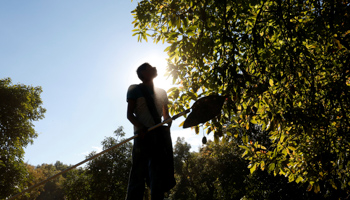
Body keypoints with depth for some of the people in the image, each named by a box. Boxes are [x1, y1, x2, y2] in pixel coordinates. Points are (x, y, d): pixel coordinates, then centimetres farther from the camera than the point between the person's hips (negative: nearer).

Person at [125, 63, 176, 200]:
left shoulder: (161, 92, 22)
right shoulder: (135, 89, 8)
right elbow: (129, 114, 1)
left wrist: (168, 126, -4)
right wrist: (140, 127, -19)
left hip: (160, 136, 5)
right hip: (143, 134, -5)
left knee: (159, 174, 2)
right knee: (139, 172, -10)